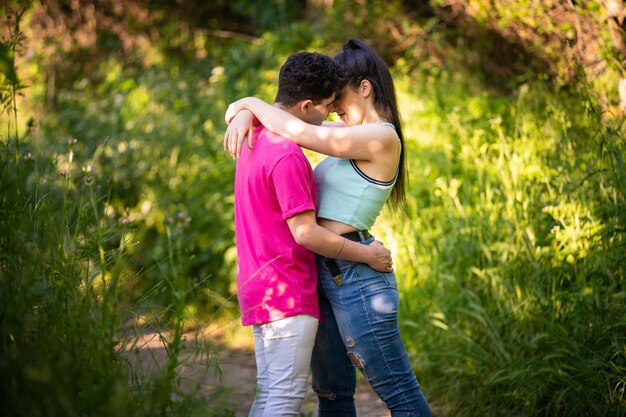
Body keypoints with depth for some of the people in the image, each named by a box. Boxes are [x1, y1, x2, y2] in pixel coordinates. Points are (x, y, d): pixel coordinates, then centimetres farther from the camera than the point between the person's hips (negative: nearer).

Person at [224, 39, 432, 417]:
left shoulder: (381, 137, -13)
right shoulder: (352, 130, 15)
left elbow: (299, 132, -19)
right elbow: (286, 118, 19)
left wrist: (250, 103, -5)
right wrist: (244, 117, -2)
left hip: (356, 274, -9)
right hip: (328, 273, 10)